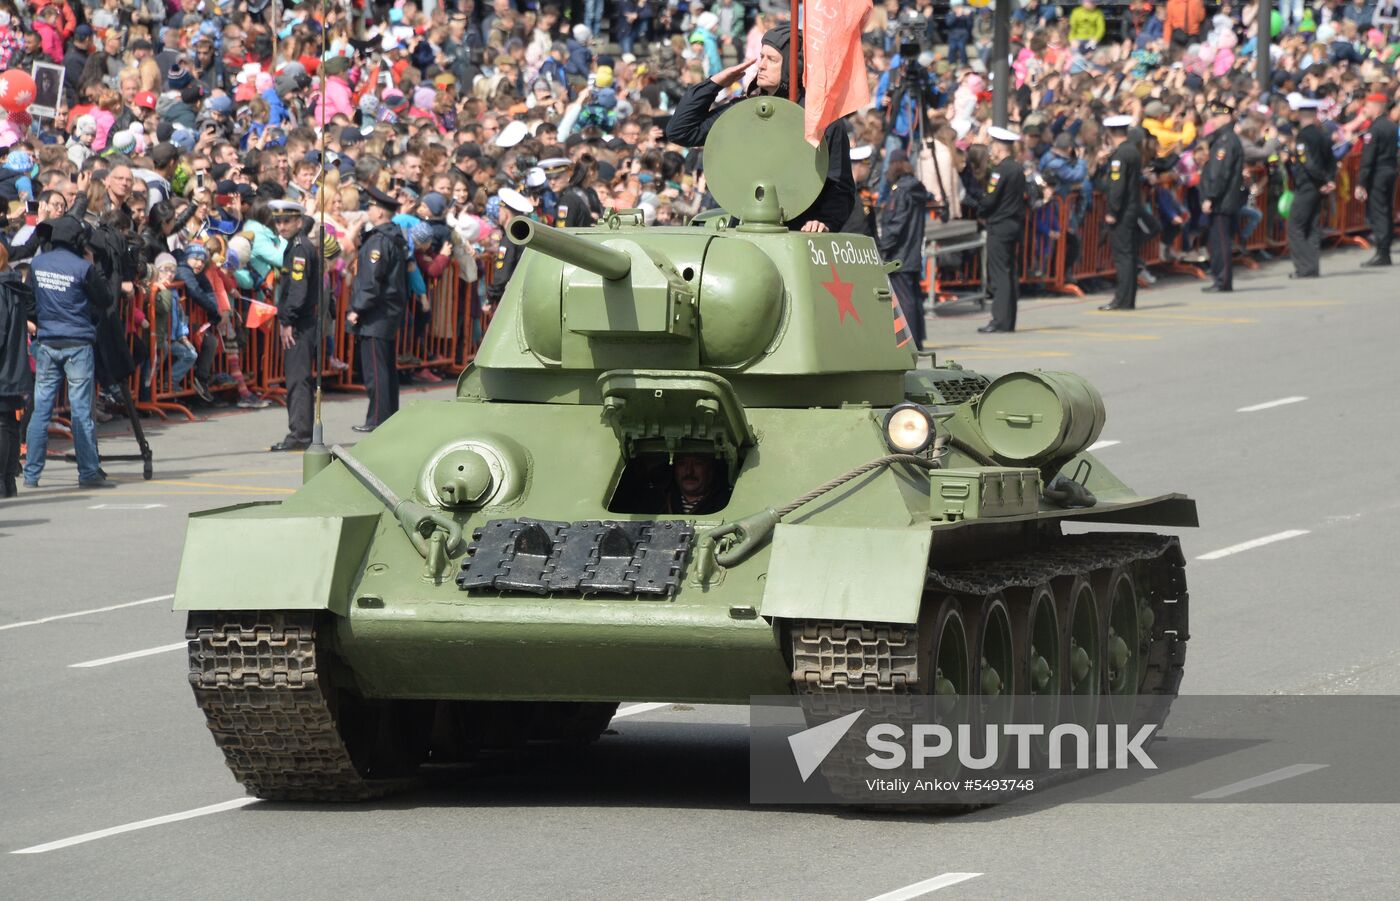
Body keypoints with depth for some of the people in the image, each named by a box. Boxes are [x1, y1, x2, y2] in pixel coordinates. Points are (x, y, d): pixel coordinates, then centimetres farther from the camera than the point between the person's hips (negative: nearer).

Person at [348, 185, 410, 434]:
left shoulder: (379, 241, -16)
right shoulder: (397, 238, 14)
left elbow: (372, 280, -21)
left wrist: (357, 309, -15)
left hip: (376, 317, -10)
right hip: (392, 312, 10)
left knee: (375, 369, -8)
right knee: (387, 367, 15)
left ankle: (377, 419, -9)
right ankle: (390, 415, 19)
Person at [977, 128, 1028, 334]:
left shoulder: (1002, 170, -15)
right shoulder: (1018, 168, 11)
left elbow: (990, 199, -18)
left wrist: (981, 213, 2)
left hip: (999, 226, -9)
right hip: (1015, 223, 9)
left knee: (999, 273, -8)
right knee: (1010, 273, 11)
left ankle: (1001, 320, -10)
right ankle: (1008, 320, 14)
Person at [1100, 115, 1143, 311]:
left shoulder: (1119, 154, -16)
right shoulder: (1133, 150, 11)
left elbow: (1117, 184, -20)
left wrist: (1111, 211, -17)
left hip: (1122, 213, -9)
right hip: (1133, 208, 9)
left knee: (1122, 255, -8)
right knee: (1129, 255, 12)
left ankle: (1122, 300, -8)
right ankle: (1129, 298, 16)